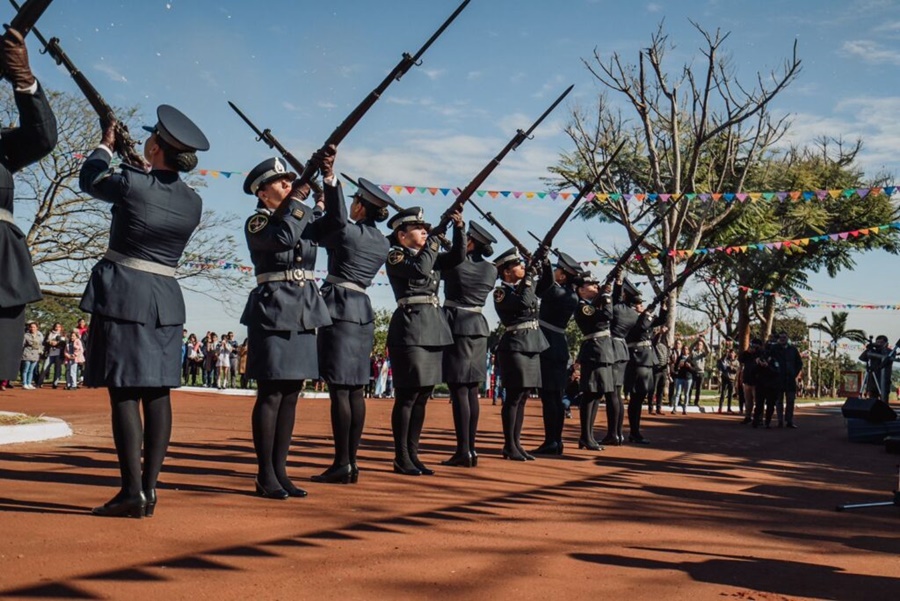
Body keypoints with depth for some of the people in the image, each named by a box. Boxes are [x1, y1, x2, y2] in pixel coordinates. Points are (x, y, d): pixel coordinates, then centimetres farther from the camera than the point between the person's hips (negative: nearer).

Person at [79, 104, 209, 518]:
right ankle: (149, 489, 8)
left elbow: (90, 180, 11)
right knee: (157, 392, 6)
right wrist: (146, 171, 31)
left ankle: (132, 491, -8)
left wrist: (105, 146, 27)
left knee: (124, 392, -5)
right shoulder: (193, 202, 4)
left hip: (122, 294, -5)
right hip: (166, 299, 5)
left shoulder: (131, 183, -10)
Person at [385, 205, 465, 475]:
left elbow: (457, 258, 14)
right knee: (407, 396, -6)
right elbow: (420, 269, -19)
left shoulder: (428, 256, 20)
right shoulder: (395, 256, -2)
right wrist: (433, 243, -5)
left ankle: (413, 455, 15)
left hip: (434, 326, 8)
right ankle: (401, 459, -1)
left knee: (422, 396, 9)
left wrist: (459, 229, 3)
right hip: (410, 326, -8)